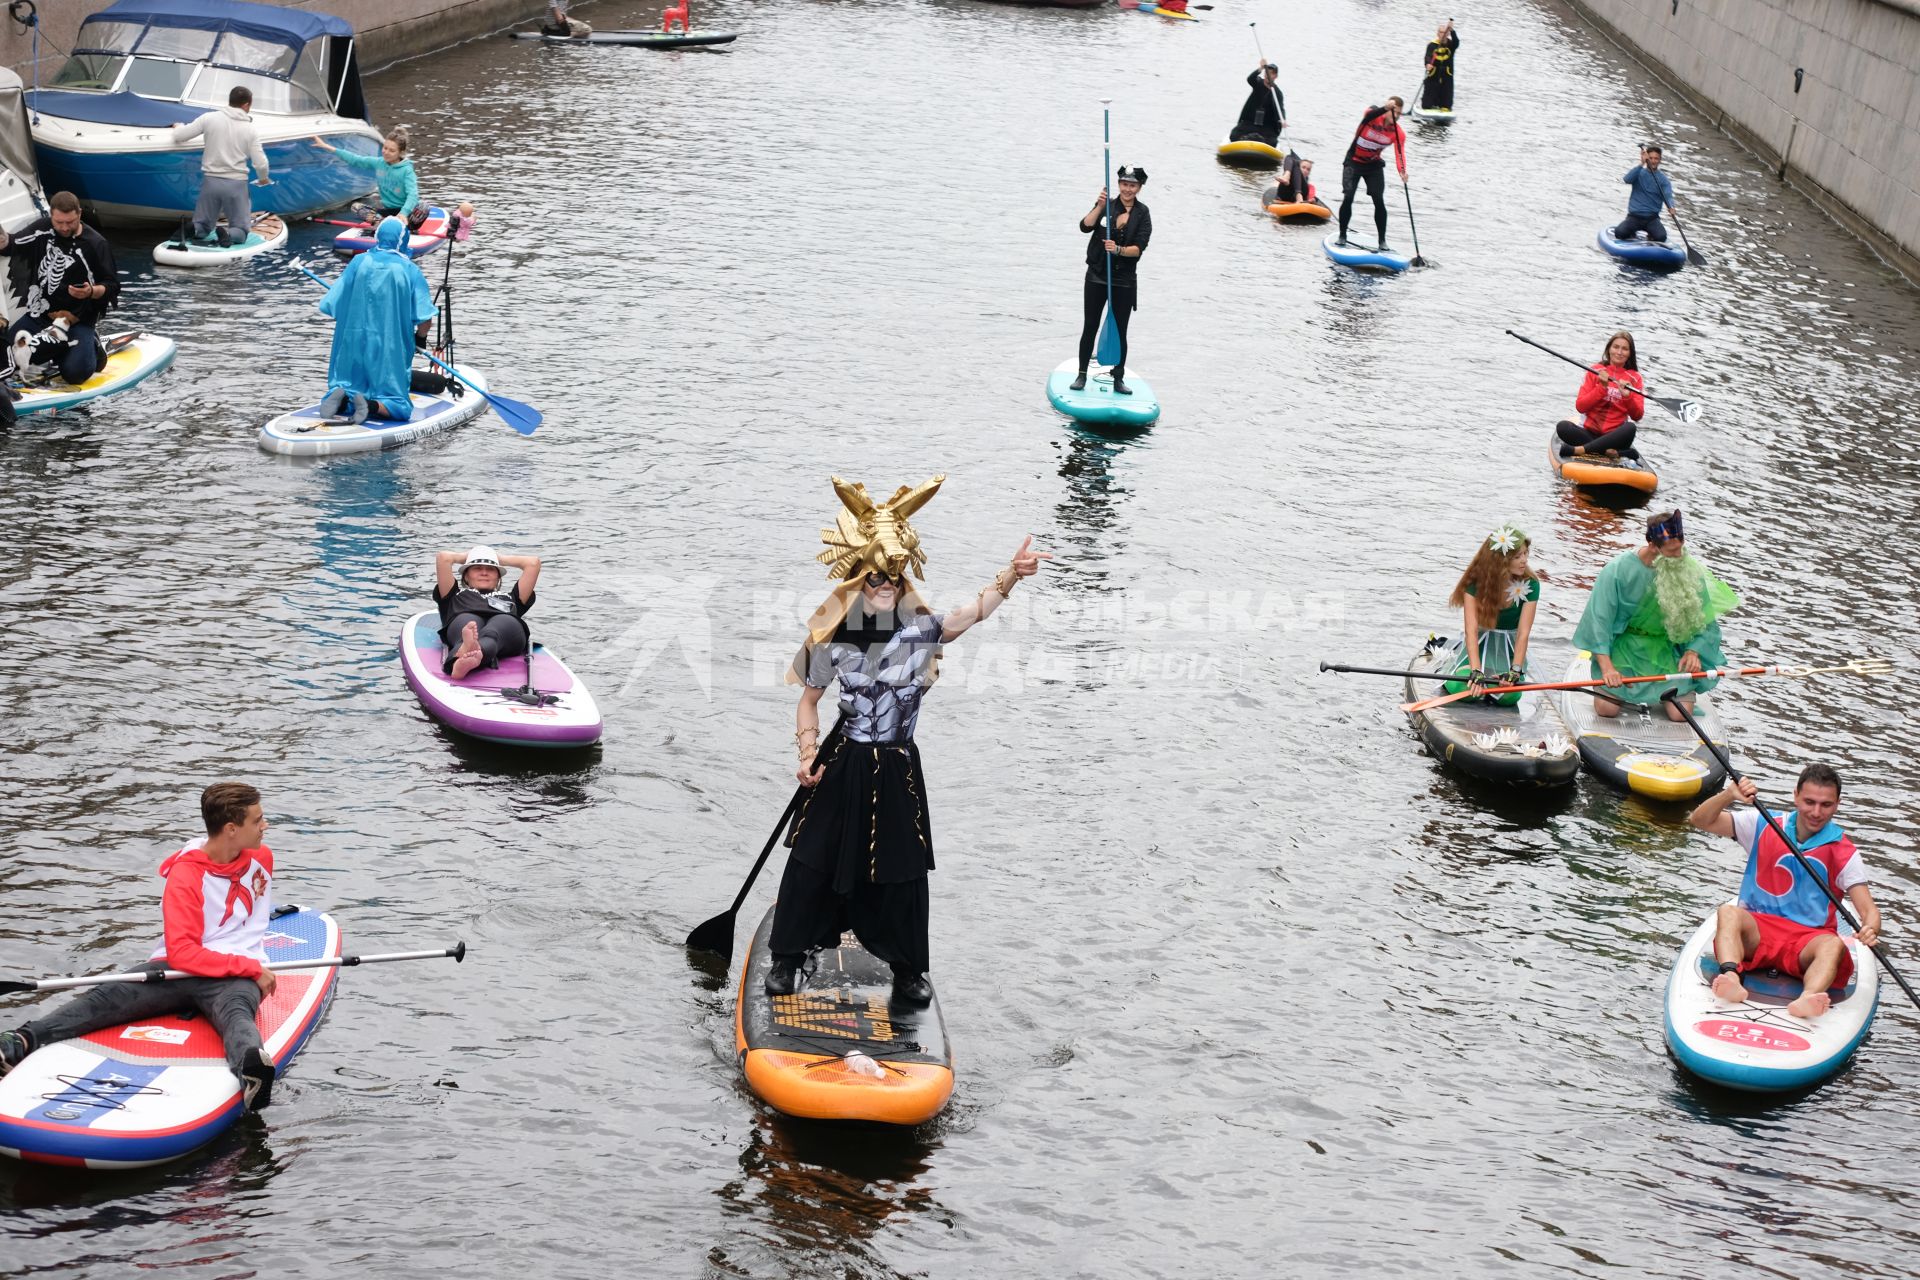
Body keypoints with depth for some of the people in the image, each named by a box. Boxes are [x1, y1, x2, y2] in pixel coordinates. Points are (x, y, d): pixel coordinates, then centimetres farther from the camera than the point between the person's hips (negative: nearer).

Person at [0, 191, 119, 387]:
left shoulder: (96, 244, -12)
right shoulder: (42, 229, 1)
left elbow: (112, 287, -8)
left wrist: (91, 292, -29)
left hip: (78, 320, -5)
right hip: (39, 315, 5)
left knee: (75, 373, -24)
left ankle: (91, 345, 12)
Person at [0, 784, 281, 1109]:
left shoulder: (262, 857, 12)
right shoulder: (185, 876, -5)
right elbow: (181, 953, -15)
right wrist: (249, 967, -18)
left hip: (237, 976, 1)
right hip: (176, 971, -1)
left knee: (235, 1012, -37)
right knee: (106, 997, -28)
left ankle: (249, 1068, -73)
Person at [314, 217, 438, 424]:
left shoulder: (359, 262, -1)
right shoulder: (410, 270, -5)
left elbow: (333, 305, -1)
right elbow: (425, 318, -9)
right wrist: (420, 338, 12)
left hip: (355, 345, 2)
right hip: (392, 351, -2)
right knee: (400, 407, 5)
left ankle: (341, 398, -17)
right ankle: (373, 406, -26)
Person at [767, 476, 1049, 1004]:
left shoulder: (921, 629, -9)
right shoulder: (833, 640, -6)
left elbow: (975, 610, -26)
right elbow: (808, 700, 7)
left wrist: (1011, 574, -43)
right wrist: (808, 753, -5)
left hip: (897, 771, 0)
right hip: (842, 767, 0)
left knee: (903, 869, 8)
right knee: (814, 860, 6)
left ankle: (907, 968, 24)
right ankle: (787, 958, 20)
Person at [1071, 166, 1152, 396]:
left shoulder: (1142, 214, 0)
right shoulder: (1106, 205, 1)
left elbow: (1139, 248, -10)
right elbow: (1085, 226, -13)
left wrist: (1118, 250, -26)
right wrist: (1100, 206, -24)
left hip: (1124, 281, 0)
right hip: (1096, 276, 0)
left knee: (1120, 332, 4)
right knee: (1090, 328, 3)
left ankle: (1118, 379, 12)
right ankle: (1082, 375, 13)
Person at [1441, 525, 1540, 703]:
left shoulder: (1530, 583, -15)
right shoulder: (1476, 580, -19)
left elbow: (1523, 633, -19)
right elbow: (1471, 628, -26)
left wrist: (1516, 670, -32)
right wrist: (1476, 670, -37)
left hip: (1509, 643, 1)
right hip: (1479, 640, -1)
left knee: (1508, 696, -26)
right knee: (1464, 689, -27)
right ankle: (1452, 664, 12)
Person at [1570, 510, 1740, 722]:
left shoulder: (1690, 572, -9)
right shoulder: (1619, 570, -16)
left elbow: (1706, 622, 2)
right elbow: (1599, 619, -14)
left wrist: (1694, 651, -18)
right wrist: (1606, 667, -24)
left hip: (1667, 650, 2)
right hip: (1624, 646, -2)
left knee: (1680, 714, -14)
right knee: (1607, 708, -17)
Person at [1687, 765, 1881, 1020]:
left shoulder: (1843, 853, 2)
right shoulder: (1764, 826, 6)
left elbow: (1869, 909, -6)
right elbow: (1700, 820, 2)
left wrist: (1870, 930, -31)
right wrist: (1729, 796, -18)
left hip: (1809, 938, -1)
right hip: (1757, 928, 1)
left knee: (1834, 945, -34)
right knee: (1728, 912, -31)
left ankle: (1806, 999, -63)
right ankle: (1731, 979, -57)